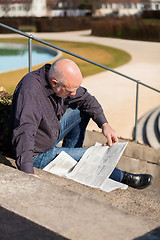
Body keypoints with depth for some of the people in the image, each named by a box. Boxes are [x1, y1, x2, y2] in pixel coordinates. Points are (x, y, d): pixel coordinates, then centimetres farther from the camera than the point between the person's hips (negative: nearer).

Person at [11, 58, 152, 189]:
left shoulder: (64, 83, -11)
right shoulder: (30, 91, -36)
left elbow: (86, 98, 3)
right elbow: (24, 132, -46)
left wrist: (104, 124, -10)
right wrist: (27, 172, -57)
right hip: (38, 155, -8)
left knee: (83, 110, 3)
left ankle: (70, 151, 18)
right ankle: (121, 177, 21)